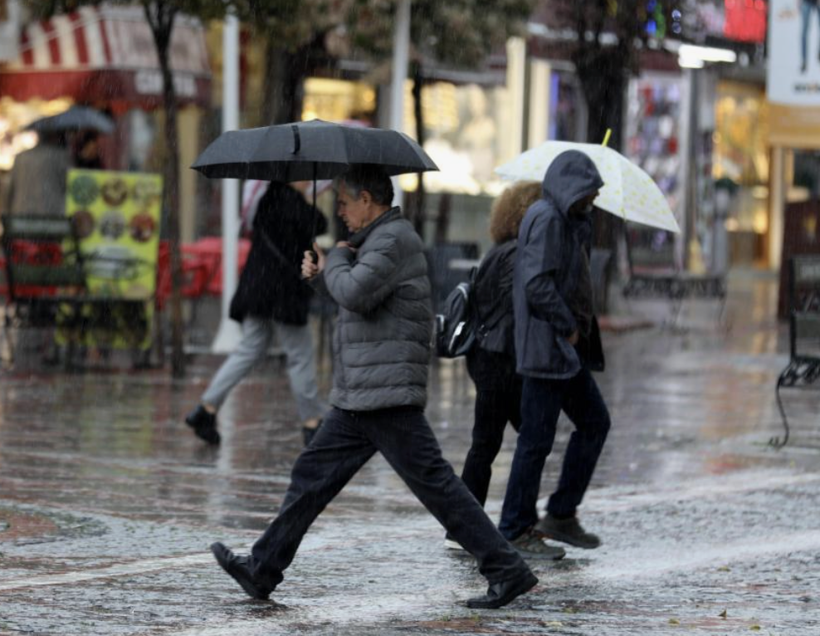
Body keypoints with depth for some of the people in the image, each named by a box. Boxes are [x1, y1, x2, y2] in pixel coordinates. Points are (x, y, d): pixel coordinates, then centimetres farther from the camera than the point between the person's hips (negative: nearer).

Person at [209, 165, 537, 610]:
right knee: (311, 476, 11)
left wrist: (336, 260, -5)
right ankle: (263, 569, 17)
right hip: (357, 401, 10)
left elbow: (356, 294, -25)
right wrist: (322, 275, 13)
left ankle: (506, 570, -7)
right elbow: (357, 302, 29)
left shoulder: (394, 239, -12)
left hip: (388, 399, -10)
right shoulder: (379, 240, 20)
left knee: (435, 484, -9)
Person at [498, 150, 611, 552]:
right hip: (547, 347, -11)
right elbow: (537, 284, -24)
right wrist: (568, 327, -17)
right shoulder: (546, 219, -15)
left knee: (594, 421, 14)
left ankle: (562, 515, 18)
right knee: (537, 439, -5)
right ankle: (513, 531, 1)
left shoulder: (566, 220, 17)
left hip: (568, 350, 11)